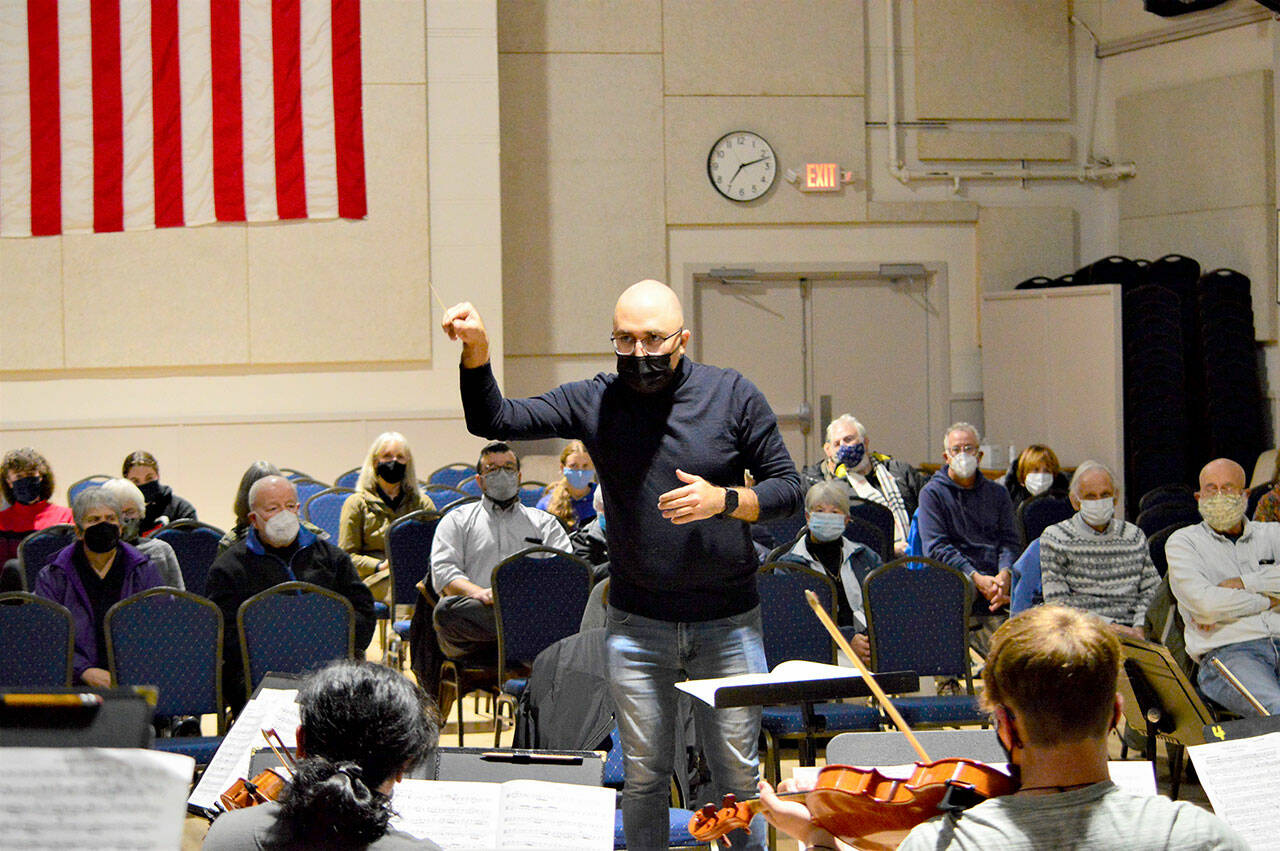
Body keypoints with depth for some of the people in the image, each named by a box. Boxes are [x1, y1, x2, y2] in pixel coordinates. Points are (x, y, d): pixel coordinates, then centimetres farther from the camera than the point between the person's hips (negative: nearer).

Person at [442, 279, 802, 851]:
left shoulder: (733, 396, -3)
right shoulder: (594, 402, 0)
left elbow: (786, 489, 0)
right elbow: (492, 422, -3)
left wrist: (722, 500, -19)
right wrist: (476, 351, -20)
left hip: (727, 624, -1)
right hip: (636, 625, 1)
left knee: (738, 775, 5)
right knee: (644, 775, 7)